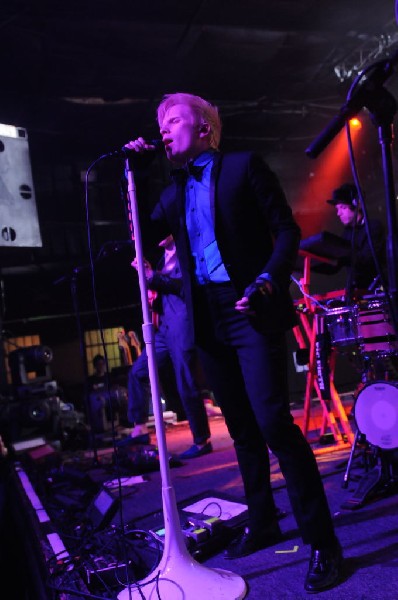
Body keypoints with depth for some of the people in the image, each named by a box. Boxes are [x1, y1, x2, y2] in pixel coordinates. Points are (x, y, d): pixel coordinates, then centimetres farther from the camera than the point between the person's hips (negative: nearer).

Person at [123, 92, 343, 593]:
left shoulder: (244, 166, 2)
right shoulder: (173, 191, 18)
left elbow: (287, 230, -3)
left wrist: (267, 281, -19)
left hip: (252, 313, -6)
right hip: (209, 322, 6)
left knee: (273, 422, -13)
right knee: (242, 427, 12)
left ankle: (321, 541, 0)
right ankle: (262, 523, 26)